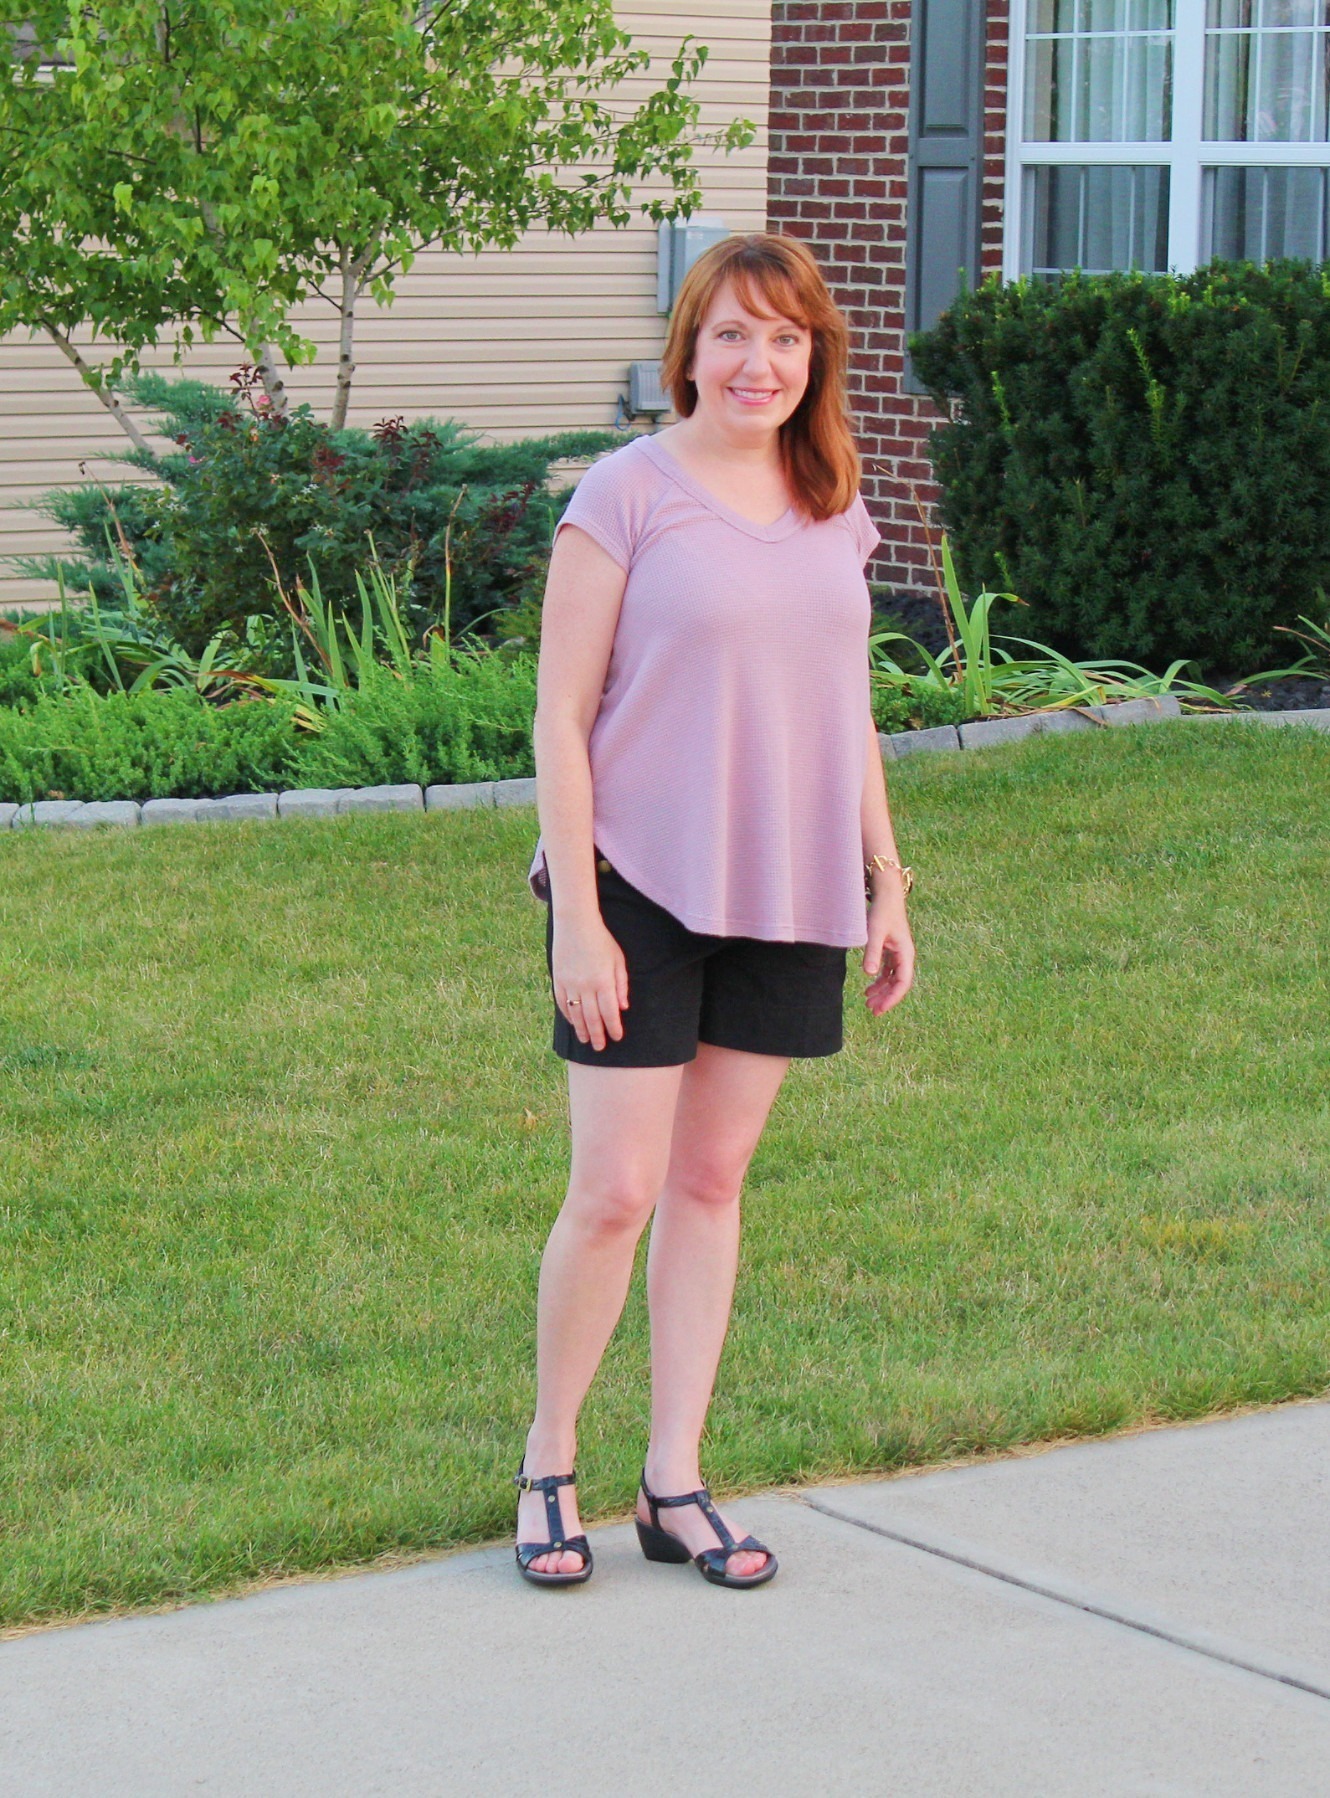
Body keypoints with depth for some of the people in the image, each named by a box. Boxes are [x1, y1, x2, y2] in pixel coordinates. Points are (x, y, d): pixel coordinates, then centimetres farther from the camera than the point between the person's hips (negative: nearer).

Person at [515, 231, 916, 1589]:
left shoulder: (832, 511, 9)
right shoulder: (628, 494, -7)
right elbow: (561, 717, -8)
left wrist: (887, 886, 14)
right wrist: (575, 913, -13)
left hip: (787, 901, 5)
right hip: (643, 890, -5)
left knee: (712, 1183, 9)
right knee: (615, 1191, -5)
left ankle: (674, 1482, 17)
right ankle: (548, 1463, 14)